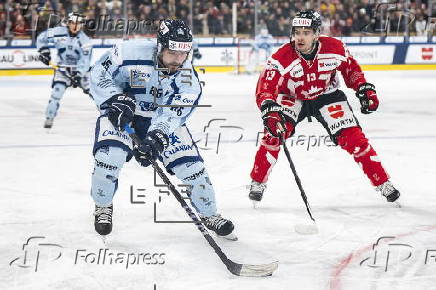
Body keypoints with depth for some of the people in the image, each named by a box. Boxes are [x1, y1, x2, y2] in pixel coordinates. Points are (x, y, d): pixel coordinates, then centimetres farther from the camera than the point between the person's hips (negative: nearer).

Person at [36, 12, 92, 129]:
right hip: (62, 66, 0)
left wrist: (78, 75, -34)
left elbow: (84, 61, -24)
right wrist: (44, 51, -7)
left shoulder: (85, 40, -17)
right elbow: (41, 38, 2)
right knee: (57, 90, -15)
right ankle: (49, 118, -10)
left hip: (80, 69, 0)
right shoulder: (59, 32, -12)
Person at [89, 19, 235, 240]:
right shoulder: (131, 52, -26)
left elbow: (172, 114, -25)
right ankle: (103, 206, 2)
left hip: (161, 116, 2)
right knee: (111, 153, -28)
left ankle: (208, 214, 19)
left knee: (190, 164, -7)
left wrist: (155, 139, -41)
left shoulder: (187, 78, -18)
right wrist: (116, 100, -28)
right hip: (121, 111, -2)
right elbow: (98, 74, -15)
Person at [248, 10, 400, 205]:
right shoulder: (282, 58, -29)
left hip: (327, 96, 1)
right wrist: (270, 110, -52)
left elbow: (350, 68, -1)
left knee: (353, 138, -10)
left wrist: (364, 89, -8)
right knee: (274, 132, -24)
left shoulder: (334, 48, -22)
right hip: (292, 98, -1)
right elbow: (265, 87, -35)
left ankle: (383, 183, 4)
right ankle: (258, 182, -7)